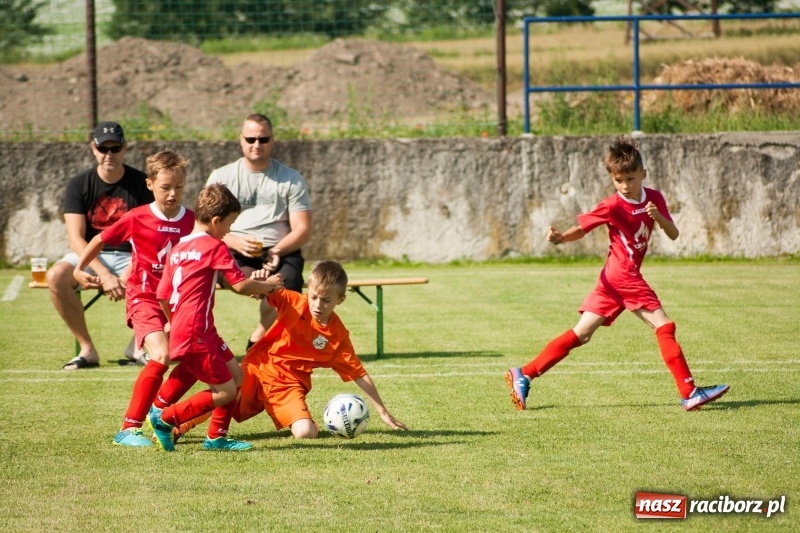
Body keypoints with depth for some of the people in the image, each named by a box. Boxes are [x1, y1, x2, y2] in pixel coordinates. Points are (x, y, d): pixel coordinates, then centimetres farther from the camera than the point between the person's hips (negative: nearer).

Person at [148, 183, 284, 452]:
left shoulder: (178, 248, 15)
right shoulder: (214, 247, -8)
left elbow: (163, 295, 17)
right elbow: (240, 285, -11)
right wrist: (267, 285, 6)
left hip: (180, 330, 9)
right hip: (195, 335, -9)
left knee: (235, 374, 17)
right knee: (226, 391, -6)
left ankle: (217, 437, 17)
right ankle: (166, 418, -2)